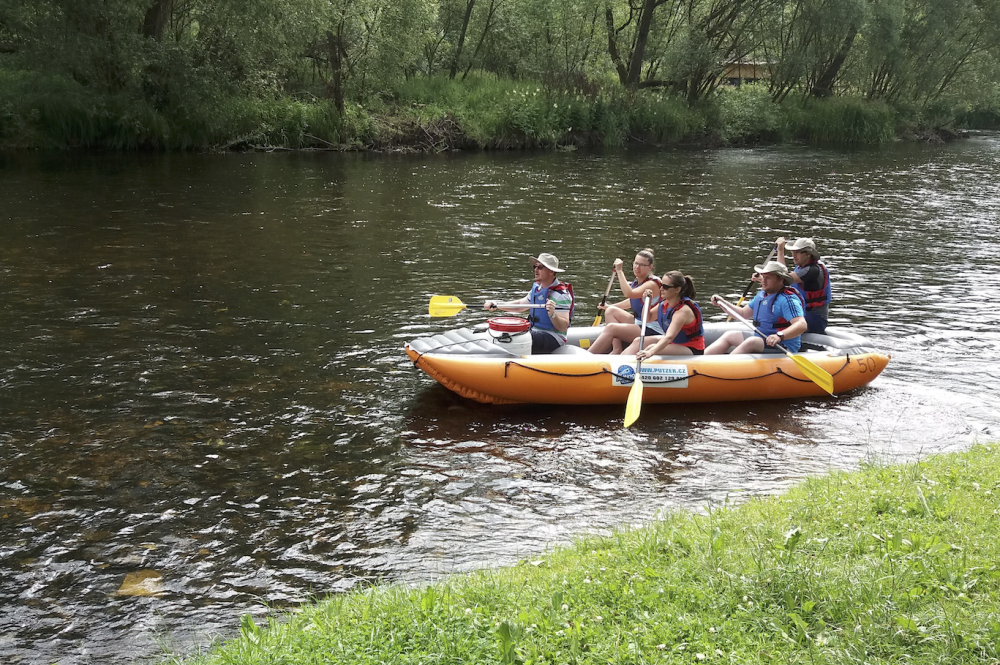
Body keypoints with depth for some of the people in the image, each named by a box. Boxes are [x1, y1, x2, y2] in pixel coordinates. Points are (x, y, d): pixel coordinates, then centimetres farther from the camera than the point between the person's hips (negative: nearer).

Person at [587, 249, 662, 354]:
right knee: (611, 310, 2)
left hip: (652, 331, -10)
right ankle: (617, 349, -9)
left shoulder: (652, 284, -18)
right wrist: (610, 306, 23)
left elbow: (628, 293, -33)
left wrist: (619, 271, -27)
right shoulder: (636, 282, 10)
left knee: (611, 328, -23)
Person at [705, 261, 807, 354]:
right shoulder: (761, 295, 13)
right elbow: (743, 313, 25)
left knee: (751, 342, -32)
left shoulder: (788, 300, -17)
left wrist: (780, 336, -45)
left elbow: (802, 325, -30)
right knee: (730, 335, 10)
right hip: (761, 343, 10)